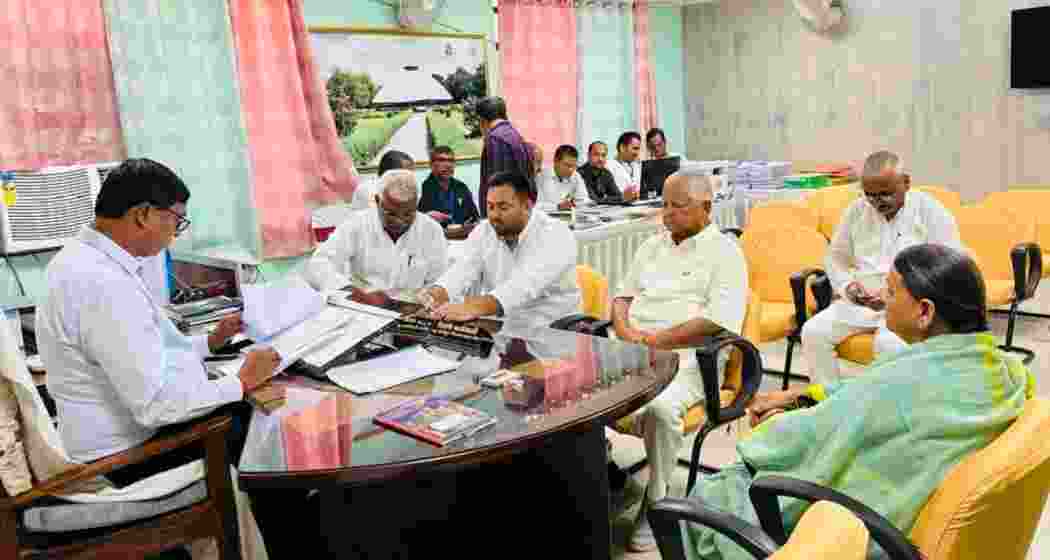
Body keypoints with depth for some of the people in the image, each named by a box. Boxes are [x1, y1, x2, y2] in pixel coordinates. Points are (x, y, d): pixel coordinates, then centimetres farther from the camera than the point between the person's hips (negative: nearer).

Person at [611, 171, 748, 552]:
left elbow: (721, 322, -14)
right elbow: (623, 296, 19)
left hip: (685, 359, -6)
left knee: (659, 408, -35)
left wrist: (656, 340, -16)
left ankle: (655, 503, -14)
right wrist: (625, 331, -3)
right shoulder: (652, 245, 19)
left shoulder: (724, 251, -2)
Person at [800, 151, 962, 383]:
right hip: (859, 301, 4)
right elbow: (835, 257, 16)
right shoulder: (856, 210, 9)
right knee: (813, 332, -18)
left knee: (890, 344, -35)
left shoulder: (931, 212, -3)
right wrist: (847, 285, -6)